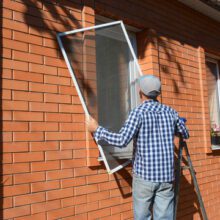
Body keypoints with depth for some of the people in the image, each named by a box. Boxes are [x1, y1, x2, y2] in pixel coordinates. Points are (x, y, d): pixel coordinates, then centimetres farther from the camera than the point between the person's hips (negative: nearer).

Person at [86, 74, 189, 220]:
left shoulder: (139, 112, -9)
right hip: (166, 175, 4)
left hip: (144, 174, -3)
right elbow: (185, 134, 20)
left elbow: (122, 140, -18)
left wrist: (97, 130, -7)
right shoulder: (170, 112, 5)